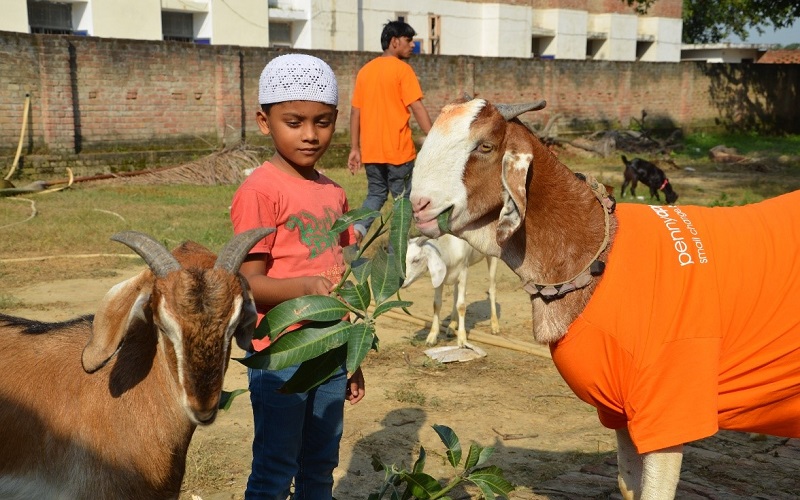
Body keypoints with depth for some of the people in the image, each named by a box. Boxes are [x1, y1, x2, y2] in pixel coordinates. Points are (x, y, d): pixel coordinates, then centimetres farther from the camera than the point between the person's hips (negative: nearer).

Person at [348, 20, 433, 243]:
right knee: (403, 198, 7)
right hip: (398, 149, -5)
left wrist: (354, 148, 13)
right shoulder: (402, 69, -8)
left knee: (376, 193, 20)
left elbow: (355, 112, 10)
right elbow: (418, 108, -14)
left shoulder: (365, 70, 10)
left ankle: (358, 227, -5)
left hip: (370, 150, 6)